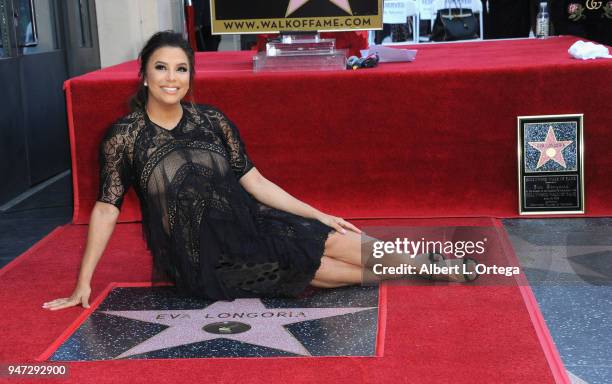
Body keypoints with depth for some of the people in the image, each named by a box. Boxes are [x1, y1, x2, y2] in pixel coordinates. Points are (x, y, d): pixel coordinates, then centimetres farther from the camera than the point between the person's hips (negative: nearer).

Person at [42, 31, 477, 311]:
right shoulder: (125, 136, -11)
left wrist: (318, 215, 0)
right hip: (200, 260, -3)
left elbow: (254, 181, 2)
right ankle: (423, 269, -1)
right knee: (312, 264, -12)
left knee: (329, 239, -13)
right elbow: (107, 208, -9)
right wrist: (83, 285, -11)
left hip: (244, 225, 4)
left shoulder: (212, 120, -1)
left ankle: (429, 263, -4)